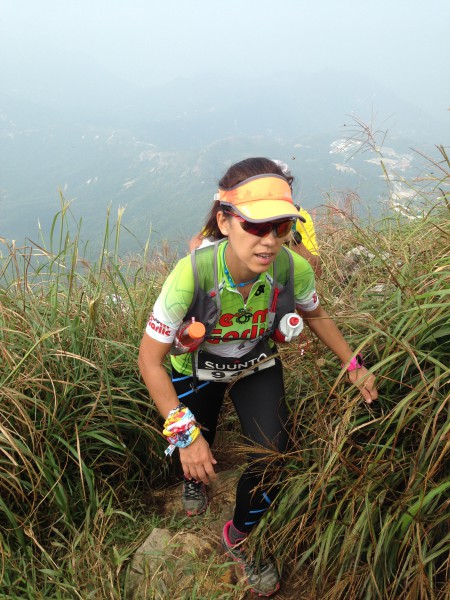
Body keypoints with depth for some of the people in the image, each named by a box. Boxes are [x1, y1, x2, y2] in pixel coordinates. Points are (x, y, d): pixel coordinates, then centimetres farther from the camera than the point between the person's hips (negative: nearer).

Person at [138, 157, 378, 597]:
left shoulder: (294, 269, -32)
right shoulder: (191, 275, -42)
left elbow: (314, 314, -5)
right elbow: (150, 358, -32)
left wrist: (353, 364, -5)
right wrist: (185, 432, -35)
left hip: (257, 364, 2)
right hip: (197, 369, -1)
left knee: (273, 461, -9)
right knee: (198, 459, 17)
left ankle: (237, 538, 24)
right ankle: (194, 478, 60)